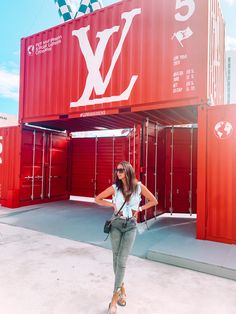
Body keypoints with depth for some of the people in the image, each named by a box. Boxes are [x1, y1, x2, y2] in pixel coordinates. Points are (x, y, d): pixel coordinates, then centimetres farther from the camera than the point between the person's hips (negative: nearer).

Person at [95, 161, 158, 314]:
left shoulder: (139, 186, -8)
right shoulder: (114, 188, -6)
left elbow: (154, 201, 5)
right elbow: (98, 199, 6)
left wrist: (139, 209, -2)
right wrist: (113, 205, -4)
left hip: (131, 226, -1)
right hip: (116, 224, 2)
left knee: (122, 261, -5)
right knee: (116, 259, 10)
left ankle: (114, 299, 8)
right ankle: (122, 290, 33)